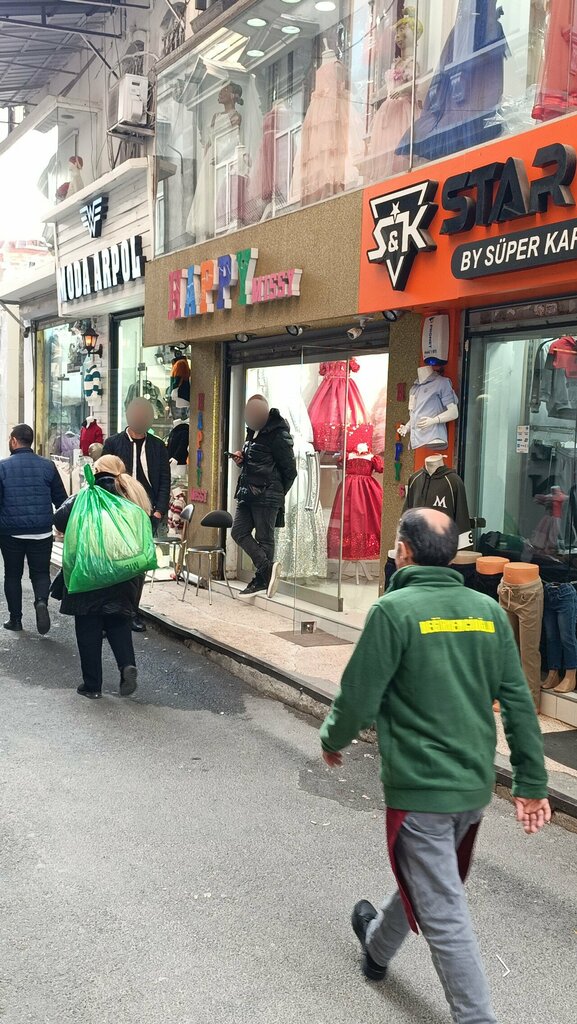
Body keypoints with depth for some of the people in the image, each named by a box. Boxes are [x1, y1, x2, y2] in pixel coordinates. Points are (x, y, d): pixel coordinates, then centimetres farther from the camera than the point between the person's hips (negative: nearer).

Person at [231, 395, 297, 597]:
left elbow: (289, 469, -8)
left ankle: (262, 578, 1)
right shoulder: (253, 432, 17)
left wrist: (277, 494, 0)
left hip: (266, 496, -9)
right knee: (239, 531, 1)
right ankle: (267, 568, -1)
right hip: (248, 493, 9)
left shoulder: (278, 435, -9)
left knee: (264, 538, -4)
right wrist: (241, 459, 8)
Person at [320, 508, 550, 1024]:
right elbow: (519, 703, 1)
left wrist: (332, 740, 7)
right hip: (475, 785, 7)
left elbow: (359, 697, -13)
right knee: (426, 879, 28)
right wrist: (533, 783, 7)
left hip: (419, 789, -7)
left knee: (443, 914, 4)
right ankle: (378, 946, 51)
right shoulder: (487, 610, 0)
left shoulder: (395, 609, -16)